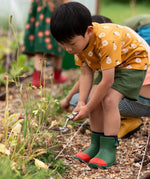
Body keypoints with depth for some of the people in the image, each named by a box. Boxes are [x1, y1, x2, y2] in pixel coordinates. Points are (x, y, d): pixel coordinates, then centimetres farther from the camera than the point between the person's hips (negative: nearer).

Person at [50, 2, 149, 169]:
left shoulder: (106, 41, -40)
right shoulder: (80, 40, -15)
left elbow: (107, 80, -37)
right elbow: (86, 73, -10)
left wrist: (88, 109, -28)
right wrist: (82, 102, -21)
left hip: (134, 60, -8)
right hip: (111, 64, 8)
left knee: (109, 99, -23)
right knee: (96, 98, -5)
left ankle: (108, 150, -16)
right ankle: (96, 145, 7)